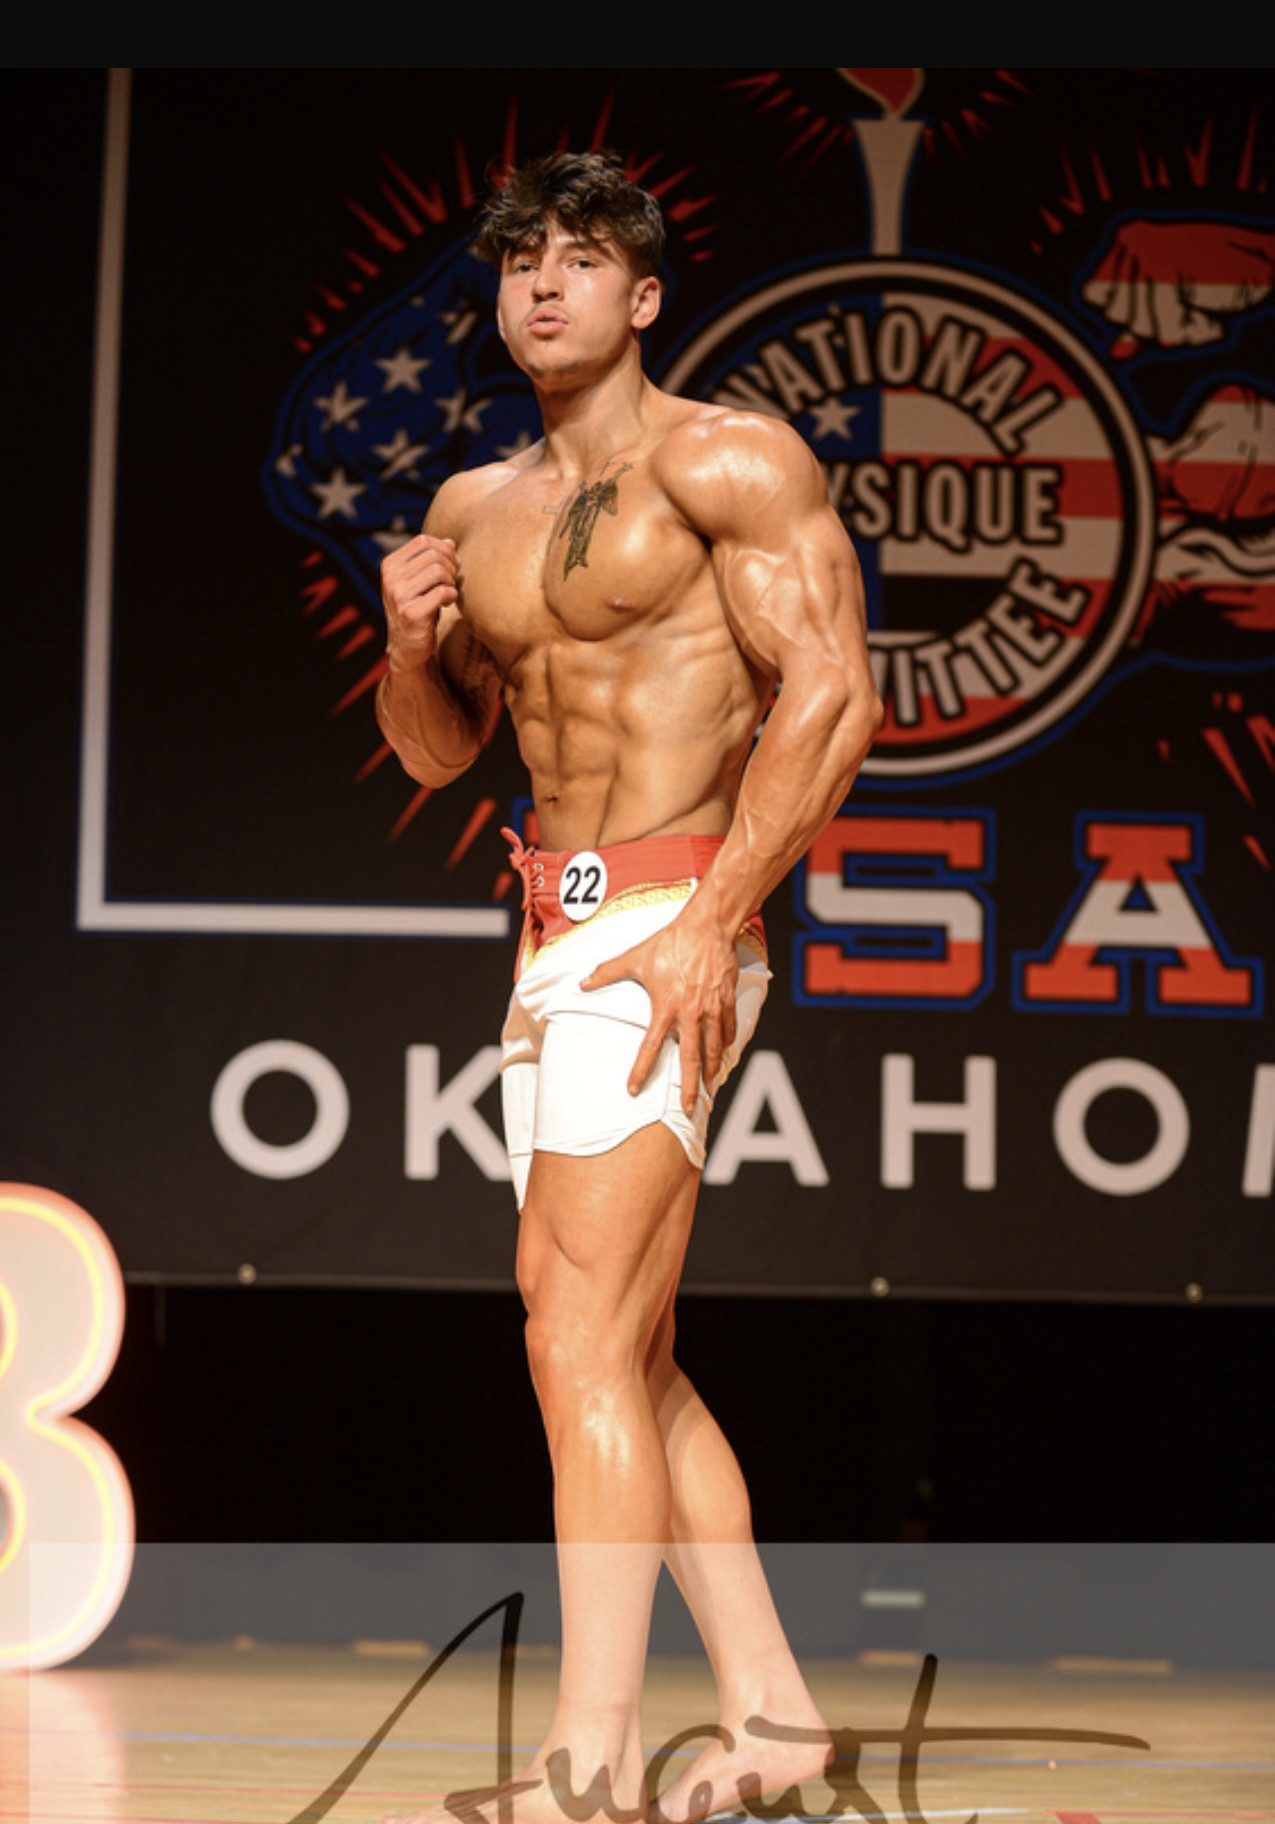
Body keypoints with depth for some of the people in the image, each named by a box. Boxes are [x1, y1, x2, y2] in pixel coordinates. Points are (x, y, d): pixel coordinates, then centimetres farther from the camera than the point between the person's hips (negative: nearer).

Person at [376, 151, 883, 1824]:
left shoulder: (724, 459, -6)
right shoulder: (479, 508, 16)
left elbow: (833, 693, -15)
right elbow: (436, 751, 23)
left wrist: (712, 922, -21)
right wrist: (411, 642, 0)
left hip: (668, 920, -9)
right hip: (557, 935, 9)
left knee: (582, 1339, -17)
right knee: (626, 1362, 11)